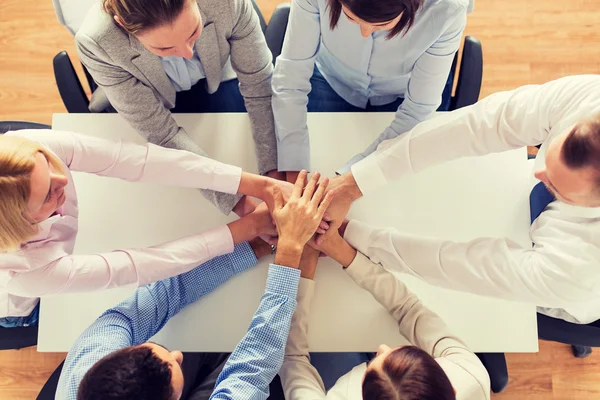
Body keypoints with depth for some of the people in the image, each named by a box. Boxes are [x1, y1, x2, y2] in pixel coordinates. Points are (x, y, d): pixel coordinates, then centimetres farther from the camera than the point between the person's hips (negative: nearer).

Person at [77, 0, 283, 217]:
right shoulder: (97, 44, -37)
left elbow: (259, 85, -26)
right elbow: (162, 134, -31)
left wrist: (275, 171, -34)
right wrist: (236, 199, -37)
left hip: (215, 82, 2)